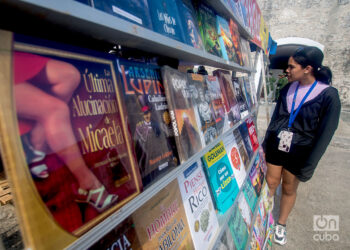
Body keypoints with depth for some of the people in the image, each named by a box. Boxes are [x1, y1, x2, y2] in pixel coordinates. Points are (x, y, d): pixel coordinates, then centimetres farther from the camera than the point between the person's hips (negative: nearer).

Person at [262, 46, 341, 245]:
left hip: (299, 152, -3)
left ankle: (281, 224, 34)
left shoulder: (328, 95, -14)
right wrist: (266, 143, 8)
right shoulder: (288, 89, 0)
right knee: (271, 182, 10)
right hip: (276, 145, 3)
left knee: (289, 188, 12)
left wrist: (309, 165, -13)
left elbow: (326, 133, -12)